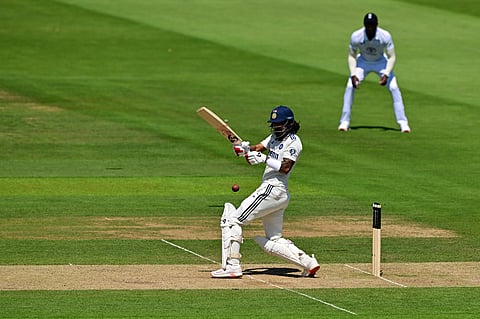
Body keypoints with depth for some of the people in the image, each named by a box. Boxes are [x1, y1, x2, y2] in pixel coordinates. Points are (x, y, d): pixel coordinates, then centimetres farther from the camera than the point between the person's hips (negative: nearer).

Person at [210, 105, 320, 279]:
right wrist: (246, 149, -13)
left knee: (232, 219, -11)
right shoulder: (275, 137, 20)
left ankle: (231, 266, -16)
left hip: (273, 188, -10)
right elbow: (258, 149, 9)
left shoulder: (293, 141, -7)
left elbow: (285, 167, -19)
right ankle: (308, 262, 6)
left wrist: (264, 159, -28)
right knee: (273, 242, 13)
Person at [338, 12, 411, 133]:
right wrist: (353, 75, -25)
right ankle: (345, 122, -4)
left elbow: (391, 57, -20)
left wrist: (386, 75, -33)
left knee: (394, 88, -14)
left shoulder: (385, 36, -29)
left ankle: (402, 122, -6)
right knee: (350, 87, -15)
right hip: (363, 62, 1)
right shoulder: (356, 36, -27)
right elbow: (351, 56, -12)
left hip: (381, 63, -1)